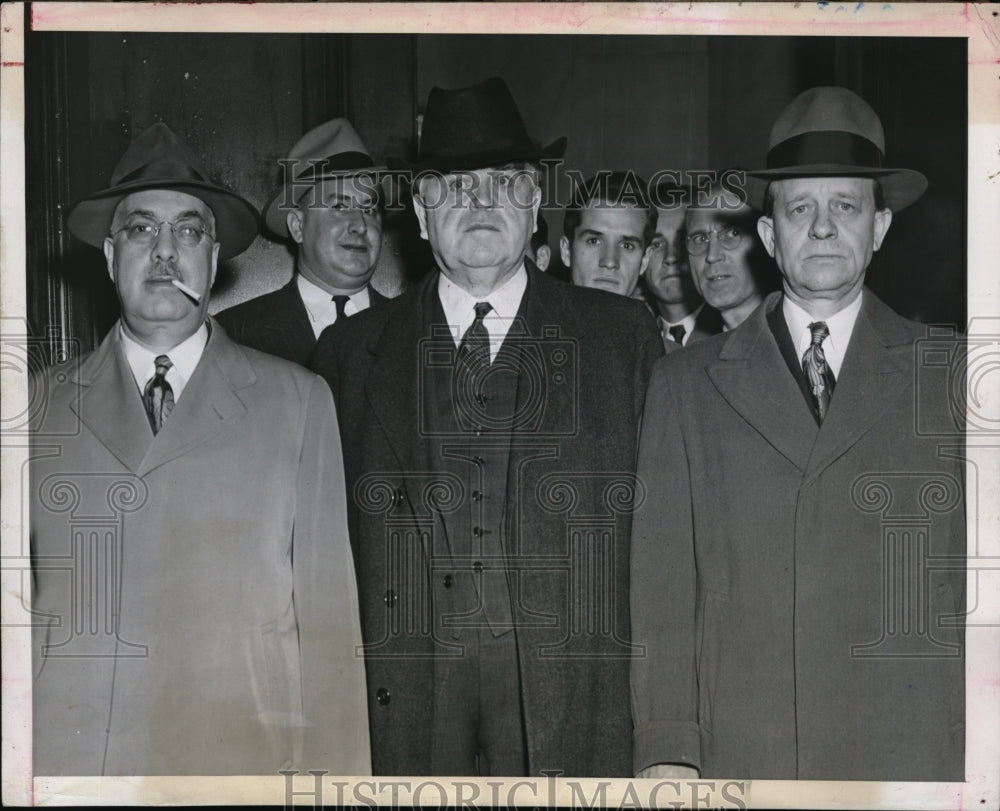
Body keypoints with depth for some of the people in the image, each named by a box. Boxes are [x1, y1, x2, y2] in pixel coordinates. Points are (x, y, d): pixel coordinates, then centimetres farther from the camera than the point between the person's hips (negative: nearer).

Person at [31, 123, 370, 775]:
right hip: (61, 758, 1)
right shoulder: (43, 403, 9)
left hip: (240, 755, -1)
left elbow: (329, 615, 2)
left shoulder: (298, 401, 5)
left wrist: (337, 782, -2)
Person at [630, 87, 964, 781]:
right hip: (738, 757, 0)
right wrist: (666, 753, -3)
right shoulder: (689, 385, 8)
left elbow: (982, 578, 5)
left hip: (915, 757, 0)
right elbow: (663, 580, 4)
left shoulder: (948, 374, 7)